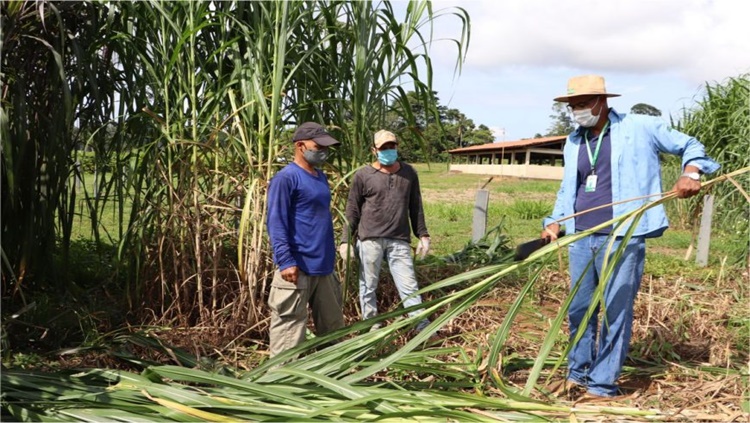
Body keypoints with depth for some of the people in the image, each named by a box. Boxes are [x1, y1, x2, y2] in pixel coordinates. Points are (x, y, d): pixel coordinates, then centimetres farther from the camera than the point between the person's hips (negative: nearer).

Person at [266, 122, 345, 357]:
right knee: (289, 328, -2)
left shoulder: (321, 177, 14)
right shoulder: (285, 178, -12)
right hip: (298, 268, -9)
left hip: (324, 266, 9)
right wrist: (285, 261, -22)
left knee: (332, 325, 18)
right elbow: (276, 224, -16)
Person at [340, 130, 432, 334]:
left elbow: (416, 207, 15)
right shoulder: (363, 175, 0)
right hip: (370, 239, -2)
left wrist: (422, 235, 11)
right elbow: (352, 210, 2)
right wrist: (346, 240, -2)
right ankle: (371, 325, 19)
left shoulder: (409, 173, 9)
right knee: (368, 285, 7)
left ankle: (423, 327, 6)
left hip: (399, 240, 2)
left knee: (408, 284, 3)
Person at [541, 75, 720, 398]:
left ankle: (603, 384, 10)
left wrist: (691, 172, -14)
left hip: (622, 239, -5)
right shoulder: (574, 142, 13)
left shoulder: (640, 128, -2)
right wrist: (554, 223, 5)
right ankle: (578, 372, 29)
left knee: (616, 312, -1)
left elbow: (689, 145, 6)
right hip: (580, 238, 6)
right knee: (578, 308, 13)